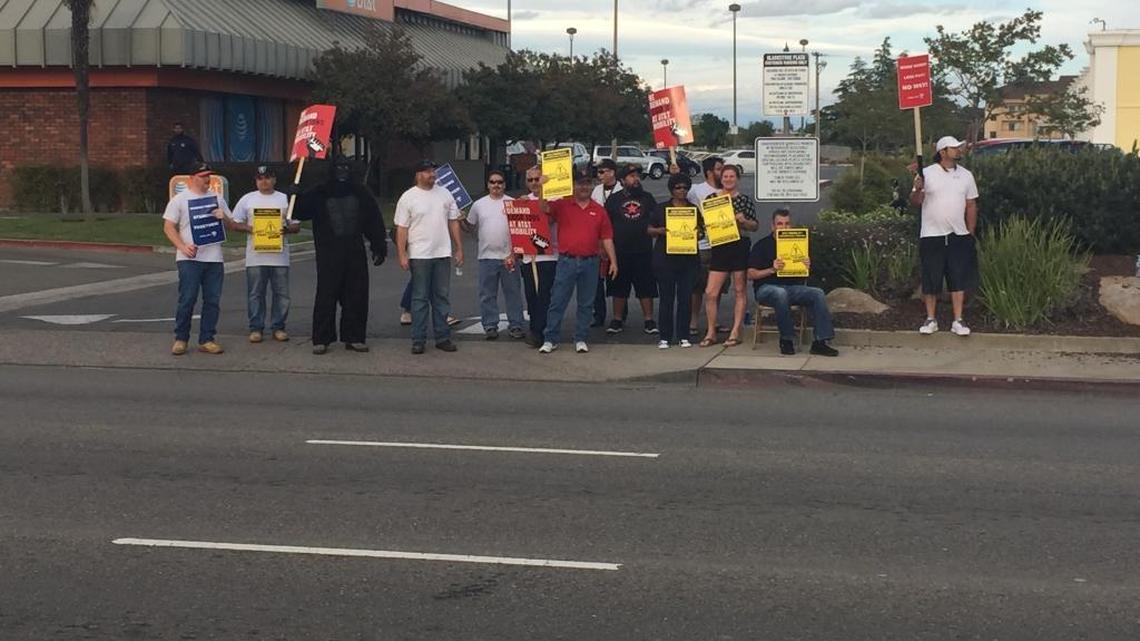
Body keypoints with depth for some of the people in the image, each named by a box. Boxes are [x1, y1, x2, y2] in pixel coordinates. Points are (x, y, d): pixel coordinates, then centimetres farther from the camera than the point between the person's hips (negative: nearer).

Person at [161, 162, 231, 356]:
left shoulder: (217, 198, 14)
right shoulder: (179, 200, 1)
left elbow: (232, 224, 19)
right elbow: (168, 227, -2)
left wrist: (224, 217, -5)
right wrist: (183, 247, -16)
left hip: (214, 259, 4)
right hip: (189, 259, -4)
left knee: (212, 301, 4)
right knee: (187, 299, -7)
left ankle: (206, 340, 11)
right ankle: (180, 339, 5)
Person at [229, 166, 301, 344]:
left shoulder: (285, 199, 8)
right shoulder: (247, 199, 8)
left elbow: (296, 226, 8)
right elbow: (234, 223, 8)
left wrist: (286, 229, -13)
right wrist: (248, 228, -11)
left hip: (280, 255, 1)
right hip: (255, 256, 0)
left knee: (281, 293, 3)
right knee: (255, 294, 2)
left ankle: (278, 327, 12)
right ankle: (256, 328, 11)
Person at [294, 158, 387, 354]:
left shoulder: (360, 193, 8)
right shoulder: (319, 195, 4)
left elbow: (374, 222, 9)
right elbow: (301, 211, 0)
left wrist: (379, 248, 4)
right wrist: (294, 198, -20)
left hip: (355, 254, 2)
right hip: (328, 255, -2)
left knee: (356, 297, 5)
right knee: (326, 296, -3)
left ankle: (354, 338, 14)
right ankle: (321, 340, 2)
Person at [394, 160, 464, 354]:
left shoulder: (445, 194, 9)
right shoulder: (408, 198, -2)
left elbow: (453, 222, 13)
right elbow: (401, 229, -4)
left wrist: (459, 248, 9)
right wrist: (402, 255, -10)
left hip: (443, 254, 4)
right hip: (419, 256, -4)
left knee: (442, 298, 8)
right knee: (420, 299, 1)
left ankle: (443, 338, 14)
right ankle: (418, 340, 5)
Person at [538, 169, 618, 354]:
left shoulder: (598, 210, 8)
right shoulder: (562, 205, 4)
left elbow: (607, 238, 8)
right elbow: (544, 208, -10)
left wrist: (613, 261, 2)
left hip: (590, 262, 2)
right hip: (567, 261, -2)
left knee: (586, 304, 7)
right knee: (557, 302, 1)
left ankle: (581, 340, 16)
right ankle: (551, 340, 7)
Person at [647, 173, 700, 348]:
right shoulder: (661, 208, 6)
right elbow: (650, 230, 9)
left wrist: (696, 232, -7)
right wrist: (660, 231, -12)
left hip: (688, 259, 2)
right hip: (665, 259, -1)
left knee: (686, 297, 1)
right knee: (666, 298, 0)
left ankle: (683, 336, 9)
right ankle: (665, 337, 4)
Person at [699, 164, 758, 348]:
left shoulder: (744, 200, 2)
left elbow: (755, 226, 5)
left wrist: (744, 221, -14)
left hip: (740, 247, -2)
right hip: (719, 248, 2)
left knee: (739, 291, 4)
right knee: (710, 293, -3)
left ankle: (735, 332, 11)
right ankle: (711, 332, 10)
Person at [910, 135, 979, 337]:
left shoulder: (966, 175, 7)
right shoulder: (927, 174, -3)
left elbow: (971, 205, 12)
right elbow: (915, 202, -4)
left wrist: (971, 233, 9)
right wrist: (918, 190, -25)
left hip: (959, 236, 3)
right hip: (932, 236, -3)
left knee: (959, 280, 3)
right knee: (931, 280, 2)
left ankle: (958, 321, 9)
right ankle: (930, 320, 13)